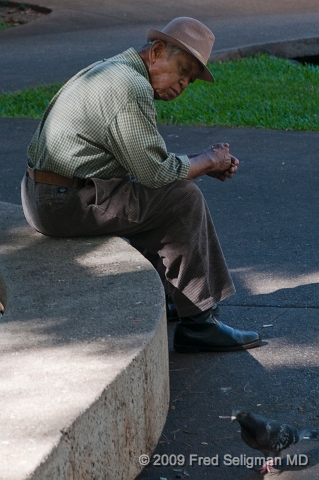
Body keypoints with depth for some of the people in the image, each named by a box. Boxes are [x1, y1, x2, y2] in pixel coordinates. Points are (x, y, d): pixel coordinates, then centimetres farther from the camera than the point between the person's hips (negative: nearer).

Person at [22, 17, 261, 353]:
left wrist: (203, 163, 13)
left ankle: (163, 293, 28)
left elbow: (145, 159, 22)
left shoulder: (112, 71, 17)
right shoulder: (132, 88, -17)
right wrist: (208, 161, 0)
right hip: (68, 203, -11)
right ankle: (196, 323, -1)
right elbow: (155, 171, -16)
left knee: (169, 190, 23)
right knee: (182, 199, -6)